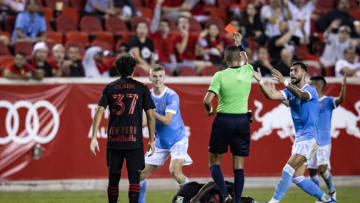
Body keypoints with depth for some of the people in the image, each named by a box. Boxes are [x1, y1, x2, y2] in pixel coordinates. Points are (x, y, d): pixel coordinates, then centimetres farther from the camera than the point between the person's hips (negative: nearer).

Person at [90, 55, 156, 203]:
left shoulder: (110, 88, 8)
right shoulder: (142, 88, 4)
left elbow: (99, 111, 0)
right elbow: (151, 116, 3)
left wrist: (94, 138, -1)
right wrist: (151, 140, 9)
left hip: (113, 140, 2)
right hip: (134, 140, -2)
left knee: (113, 178, 13)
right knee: (134, 178, -4)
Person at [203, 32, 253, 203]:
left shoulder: (220, 76, -10)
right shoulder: (247, 72, 0)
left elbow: (207, 100, -16)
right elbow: (245, 62, 27)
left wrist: (209, 110, 5)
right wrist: (239, 45, 39)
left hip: (223, 120, -3)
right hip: (242, 121, 3)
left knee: (214, 162, 9)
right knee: (239, 165, 7)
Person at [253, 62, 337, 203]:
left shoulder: (310, 89, -7)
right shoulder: (290, 91, 15)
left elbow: (301, 95, -31)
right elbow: (271, 95, 0)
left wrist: (285, 83, -45)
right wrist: (260, 82, -16)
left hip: (309, 137, -9)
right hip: (299, 138, 9)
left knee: (289, 169, -18)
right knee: (297, 178, 6)